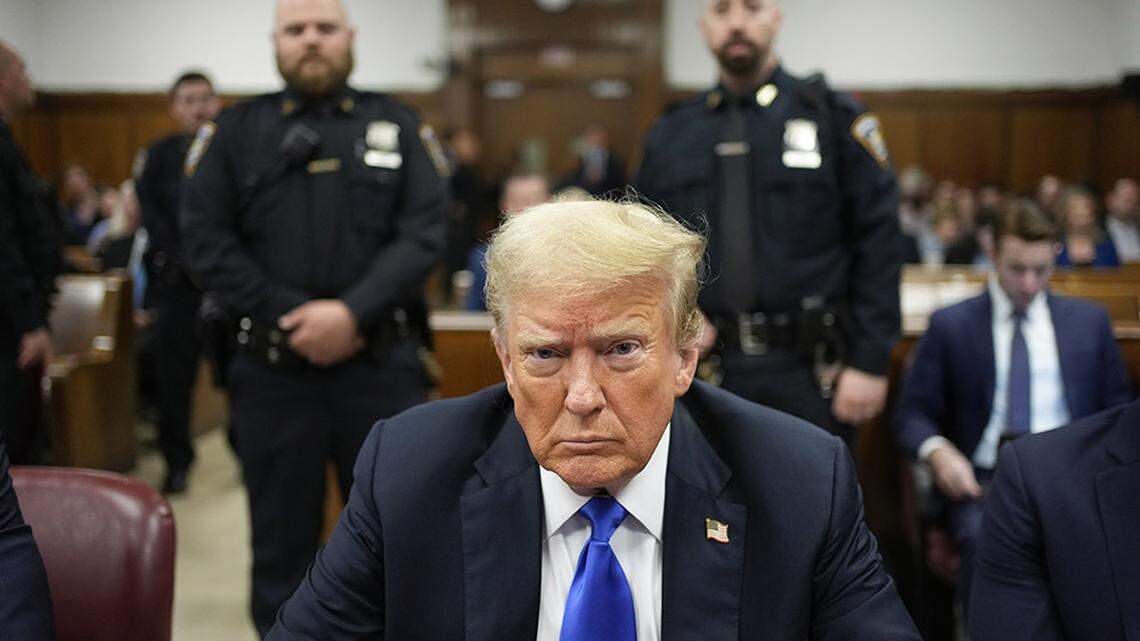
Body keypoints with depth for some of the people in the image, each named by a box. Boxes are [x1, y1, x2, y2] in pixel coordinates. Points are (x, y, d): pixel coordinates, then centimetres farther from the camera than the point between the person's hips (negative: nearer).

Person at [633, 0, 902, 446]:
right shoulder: (669, 135, 9)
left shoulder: (835, 118, 1)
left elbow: (879, 246, -3)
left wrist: (870, 361, -9)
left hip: (807, 375, -2)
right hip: (706, 369, 3)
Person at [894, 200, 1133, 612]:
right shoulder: (949, 326, 11)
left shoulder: (1089, 321, 18)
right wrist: (938, 451, -12)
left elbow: (1117, 406, 21)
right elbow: (913, 413, 9)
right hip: (984, 482, -2)